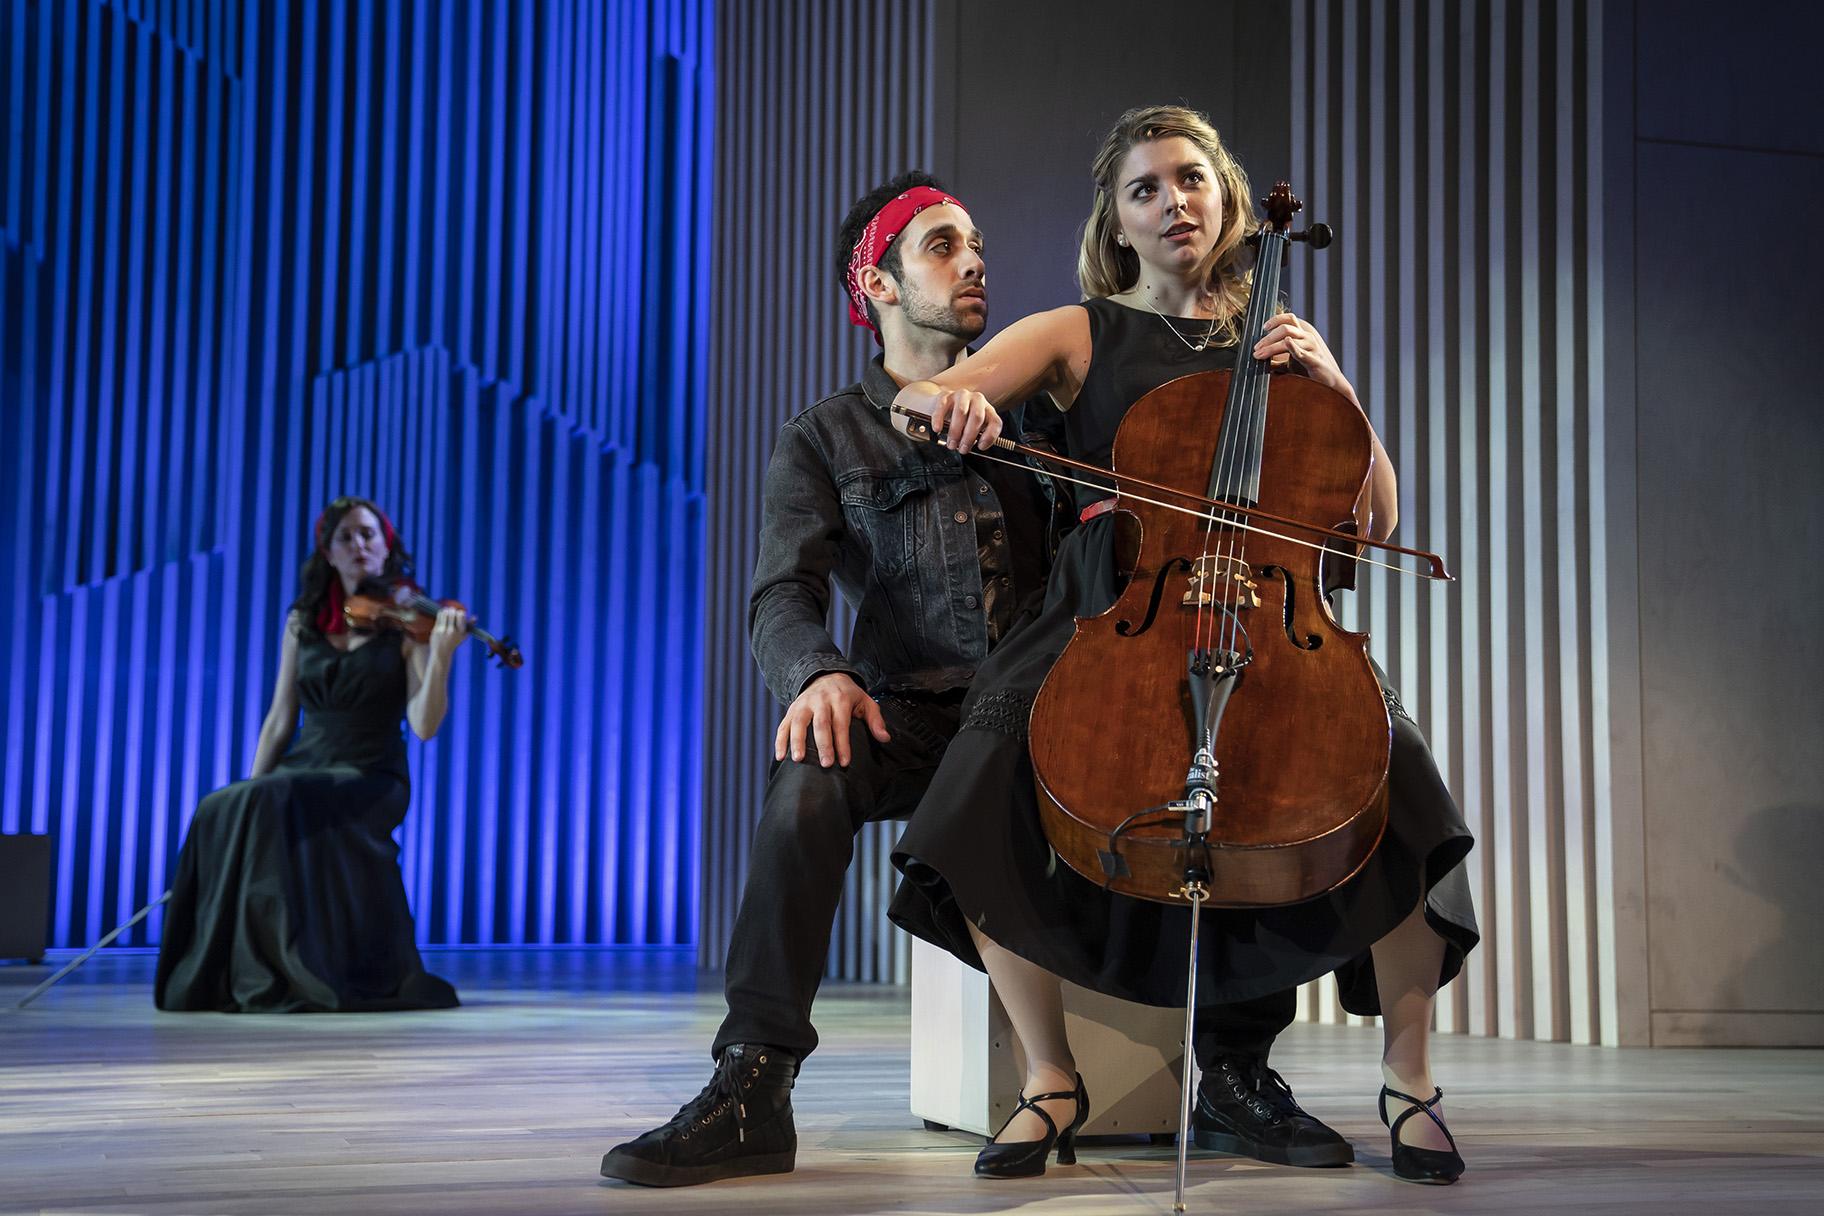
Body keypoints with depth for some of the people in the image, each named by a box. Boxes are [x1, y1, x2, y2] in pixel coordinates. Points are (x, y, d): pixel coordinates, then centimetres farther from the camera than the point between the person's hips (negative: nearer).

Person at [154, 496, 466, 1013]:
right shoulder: (303, 622, 10)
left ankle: (298, 977, -25)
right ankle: (226, 975, -14)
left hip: (370, 778, -4)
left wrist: (441, 654, -27)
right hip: (302, 770, 4)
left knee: (278, 806, -33)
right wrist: (249, 793, 2)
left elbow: (423, 725, -13)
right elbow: (279, 721, 12)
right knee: (222, 814, -26)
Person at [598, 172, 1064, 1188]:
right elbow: (784, 599, -4)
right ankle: (754, 1088, -32)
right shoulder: (825, 441, 11)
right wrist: (819, 673, -27)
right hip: (916, 714, -2)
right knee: (817, 776, -35)